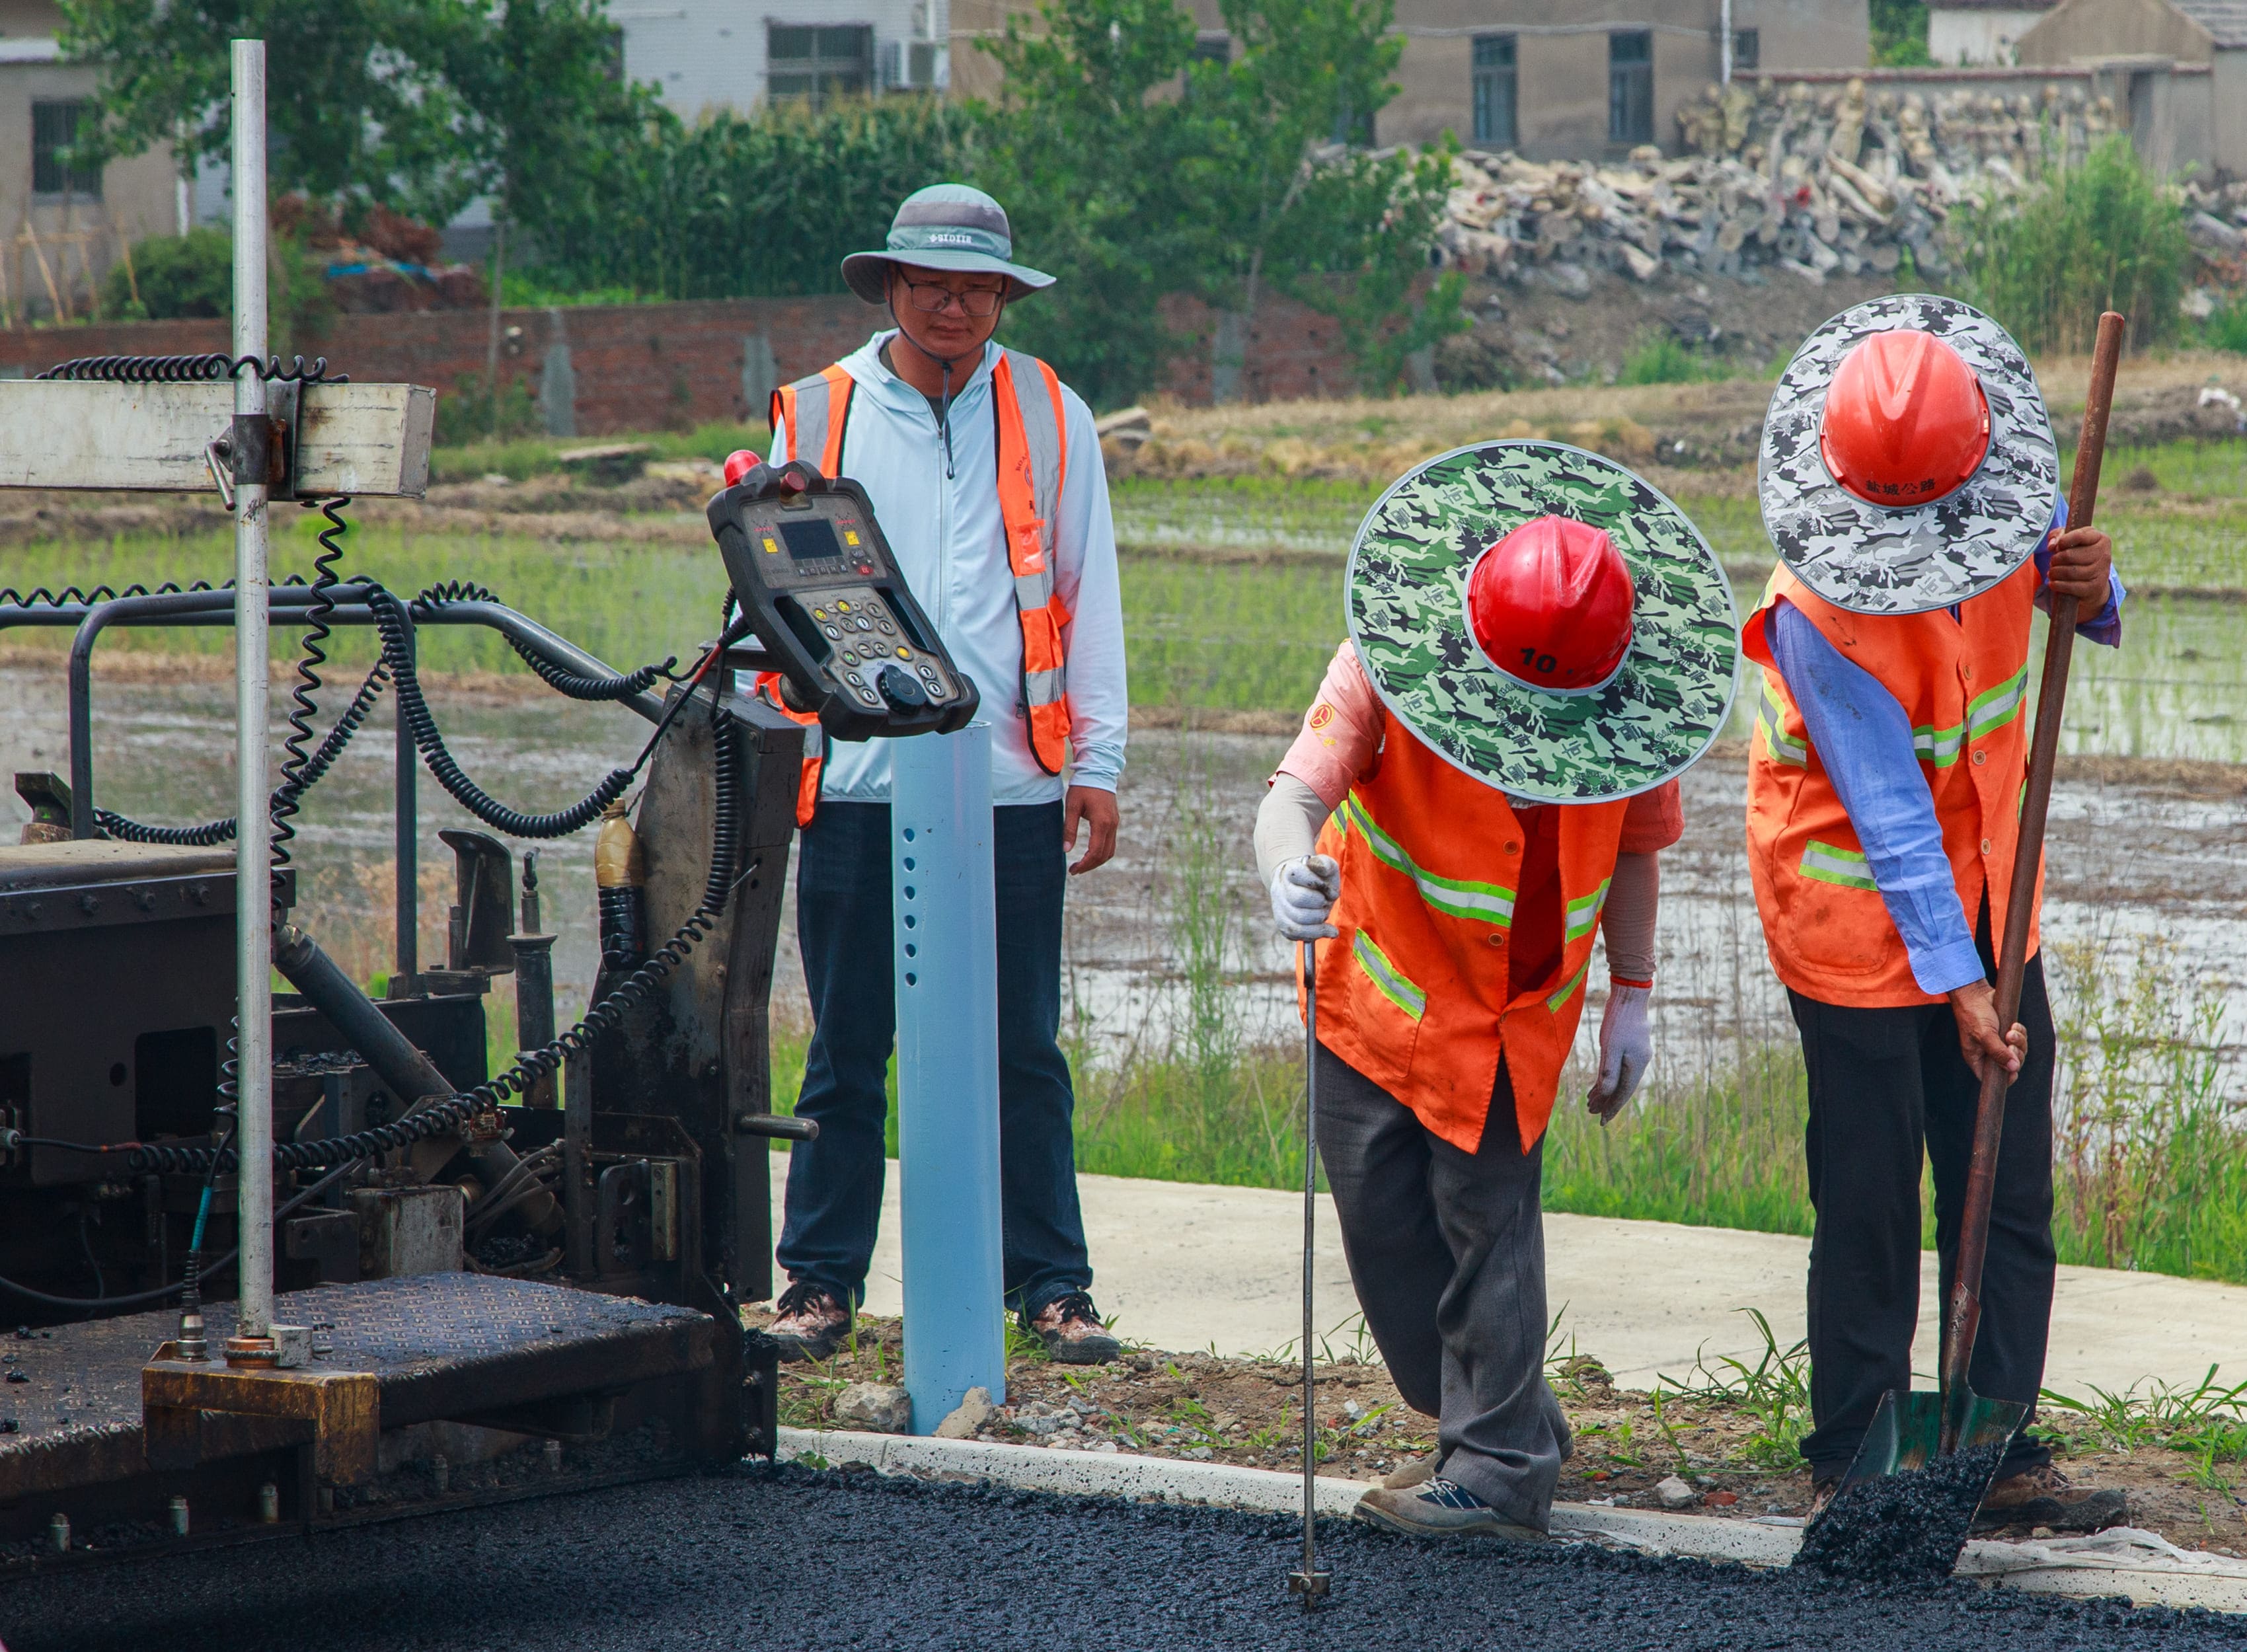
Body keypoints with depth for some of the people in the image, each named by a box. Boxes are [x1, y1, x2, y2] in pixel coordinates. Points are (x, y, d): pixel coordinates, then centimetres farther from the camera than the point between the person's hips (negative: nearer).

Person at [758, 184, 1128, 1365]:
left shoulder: (1050, 420, 9)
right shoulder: (819, 415, 8)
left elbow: (1089, 596, 10)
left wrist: (1095, 763, 4)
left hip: (1012, 783, 0)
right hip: (857, 779, 0)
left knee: (1025, 1053, 3)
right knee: (846, 1053, 4)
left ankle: (1051, 1285, 10)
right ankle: (821, 1282, 12)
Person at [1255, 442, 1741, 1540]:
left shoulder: (1627, 705, -16)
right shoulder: (1389, 669, -24)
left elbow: (1636, 843, 1)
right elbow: (1296, 793, -35)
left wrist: (1631, 996, 3)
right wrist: (1290, 874, -57)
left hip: (1520, 1005, -1)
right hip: (1385, 984, 1)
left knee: (1487, 1211, -9)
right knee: (1381, 1215, 3)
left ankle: (1500, 1472, -3)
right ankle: (1495, 1430, 20)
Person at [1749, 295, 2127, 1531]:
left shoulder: (2003, 499, -10)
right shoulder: (1818, 609, -25)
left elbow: (2069, 594, 9)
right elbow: (1889, 813, -23)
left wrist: (2088, 588, -16)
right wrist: (1951, 977, -22)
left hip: (1987, 897, 6)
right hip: (1860, 912, -6)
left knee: (2010, 1190, 6)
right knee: (1870, 1207, -2)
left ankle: (1997, 1455, 12)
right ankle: (1852, 1462, 11)